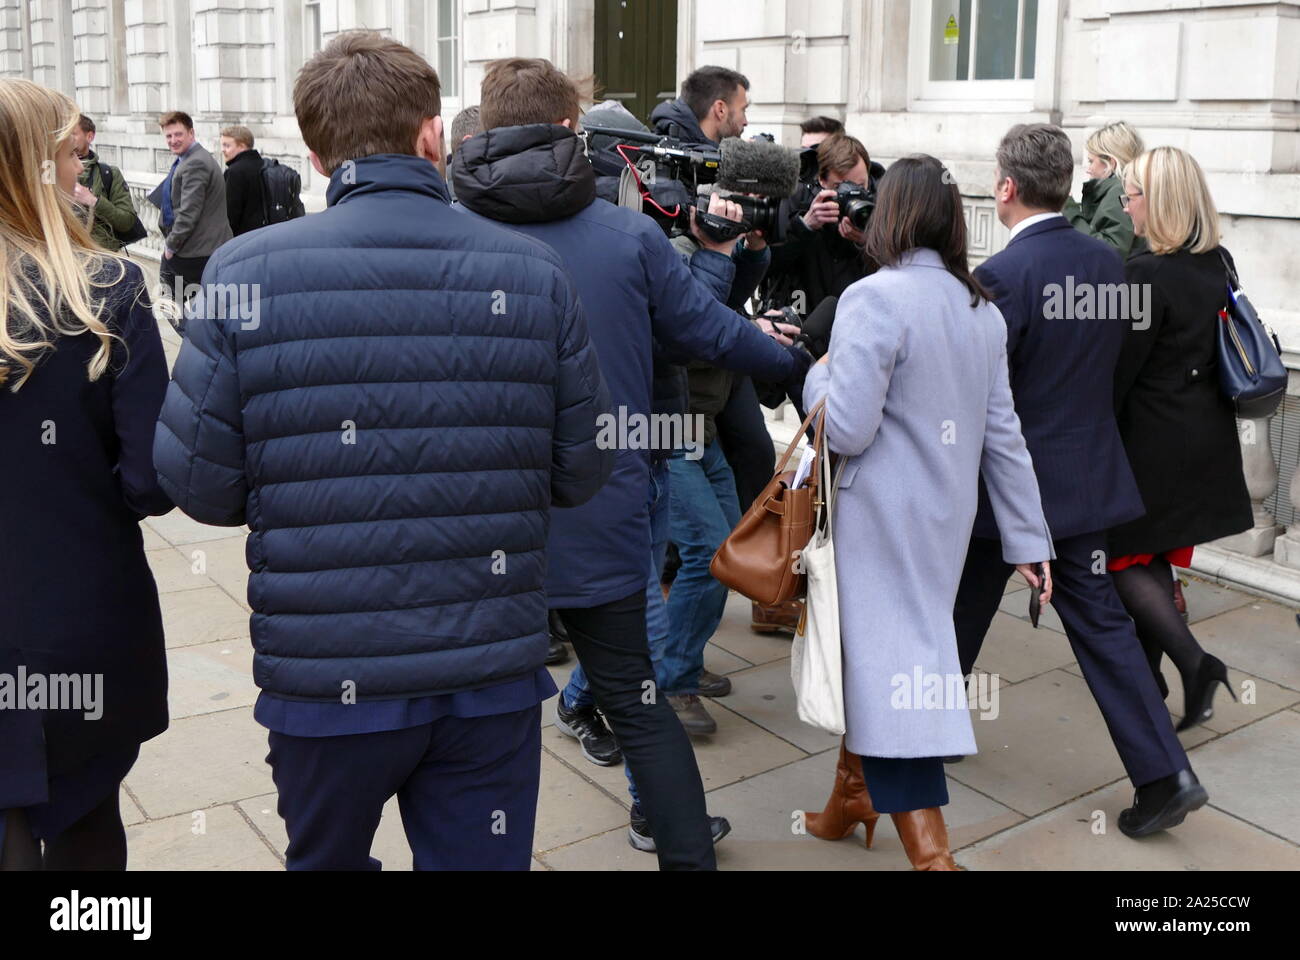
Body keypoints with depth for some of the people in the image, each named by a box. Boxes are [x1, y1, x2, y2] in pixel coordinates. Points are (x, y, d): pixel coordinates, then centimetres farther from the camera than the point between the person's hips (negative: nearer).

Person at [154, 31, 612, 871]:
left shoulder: (247, 274, -10)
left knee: (327, 859, 26)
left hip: (327, 677, 0)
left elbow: (198, 484, -8)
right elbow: (582, 470, -2)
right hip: (496, 674, 1)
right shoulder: (534, 273, -6)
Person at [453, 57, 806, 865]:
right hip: (601, 519, 0)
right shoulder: (629, 234, -6)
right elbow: (710, 331, 1)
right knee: (633, 694, 15)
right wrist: (792, 360, 19)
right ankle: (685, 849, 24)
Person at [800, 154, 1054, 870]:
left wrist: (818, 376, 1)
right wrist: (1027, 538, 13)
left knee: (889, 671, -4)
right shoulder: (982, 309, 8)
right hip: (945, 514, 8)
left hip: (882, 516, -8)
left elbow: (847, 430, -20)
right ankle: (854, 798, 39)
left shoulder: (875, 298, -15)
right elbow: (1002, 434, 10)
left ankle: (929, 852, -4)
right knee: (877, 655, 21)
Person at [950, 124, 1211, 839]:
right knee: (1099, 620, 10)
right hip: (1086, 475, 6)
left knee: (962, 608, 16)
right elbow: (1112, 357, 12)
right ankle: (1164, 773, 6)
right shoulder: (1107, 262, 2)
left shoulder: (1002, 276, -19)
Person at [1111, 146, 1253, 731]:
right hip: (1206, 435, 8)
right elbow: (1219, 348, 13)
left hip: (1152, 438, -8)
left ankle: (1195, 662, -4)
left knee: (1122, 556, 5)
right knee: (1154, 557, 18)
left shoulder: (1149, 274, -21)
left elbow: (1119, 369, -18)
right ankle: (1147, 673, 28)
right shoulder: (1218, 265, 5)